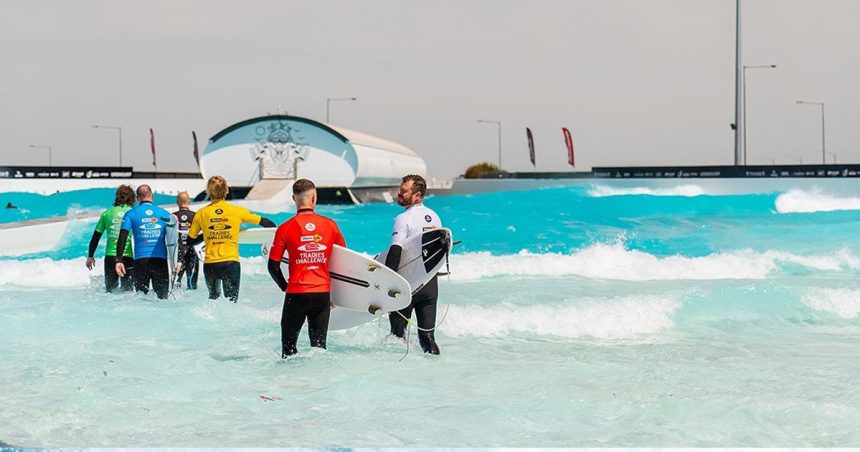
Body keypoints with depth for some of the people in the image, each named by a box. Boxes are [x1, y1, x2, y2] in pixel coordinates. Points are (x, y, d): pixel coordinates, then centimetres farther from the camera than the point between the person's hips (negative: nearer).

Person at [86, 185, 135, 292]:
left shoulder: (107, 213, 8)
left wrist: (90, 256, 21)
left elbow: (96, 237, 12)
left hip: (110, 256, 1)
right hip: (128, 258, -1)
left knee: (110, 288, 14)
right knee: (127, 290, 7)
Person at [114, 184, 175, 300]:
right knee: (162, 296, 3)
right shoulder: (164, 214, 8)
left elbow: (122, 238, -4)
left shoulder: (131, 214, 5)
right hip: (160, 259, 0)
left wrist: (119, 261, -5)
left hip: (141, 259, 0)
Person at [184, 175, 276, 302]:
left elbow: (190, 241, 8)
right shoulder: (238, 211, -2)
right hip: (231, 263, -2)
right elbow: (267, 223, 6)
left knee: (213, 298, 25)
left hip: (210, 264, 2)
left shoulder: (201, 214, 1)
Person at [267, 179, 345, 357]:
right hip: (323, 293, 2)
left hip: (297, 293, -2)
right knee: (319, 344, 11)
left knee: (289, 342, 12)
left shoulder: (285, 228, -7)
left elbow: (273, 266, -4)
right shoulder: (330, 225, -1)